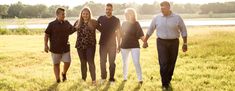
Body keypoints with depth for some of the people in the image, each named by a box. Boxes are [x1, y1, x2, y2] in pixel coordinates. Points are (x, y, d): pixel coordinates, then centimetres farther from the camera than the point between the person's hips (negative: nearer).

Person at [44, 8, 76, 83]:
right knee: (56, 64, 7)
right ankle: (57, 79, 19)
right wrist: (46, 45, -9)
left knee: (67, 62, -2)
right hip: (55, 48, -3)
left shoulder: (67, 23, 5)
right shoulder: (52, 24, -6)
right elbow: (46, 35, -3)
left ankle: (64, 73, 28)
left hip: (65, 47, 3)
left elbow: (72, 30, 19)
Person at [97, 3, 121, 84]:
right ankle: (103, 77, 22)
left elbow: (118, 33, 2)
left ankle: (111, 78, 12)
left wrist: (119, 45, 0)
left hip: (112, 44, -1)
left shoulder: (116, 20, 0)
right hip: (103, 44, 1)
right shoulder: (101, 18, 3)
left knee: (112, 62, 2)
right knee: (102, 61, 6)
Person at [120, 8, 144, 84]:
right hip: (124, 46, 3)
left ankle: (140, 79, 0)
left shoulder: (136, 24, -5)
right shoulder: (124, 24, 4)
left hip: (135, 46, -3)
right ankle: (125, 77, 29)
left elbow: (141, 35, -9)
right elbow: (121, 35, 9)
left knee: (136, 62, -10)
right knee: (125, 63, 12)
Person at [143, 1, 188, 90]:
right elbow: (150, 30, 12)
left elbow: (183, 31, 5)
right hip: (161, 42, 0)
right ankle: (165, 84, 0)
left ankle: (168, 81, 27)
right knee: (163, 63, -8)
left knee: (171, 64, 7)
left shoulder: (177, 18, -2)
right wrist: (145, 41, 15)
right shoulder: (157, 18, 1)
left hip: (174, 42, 0)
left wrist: (185, 43, 4)